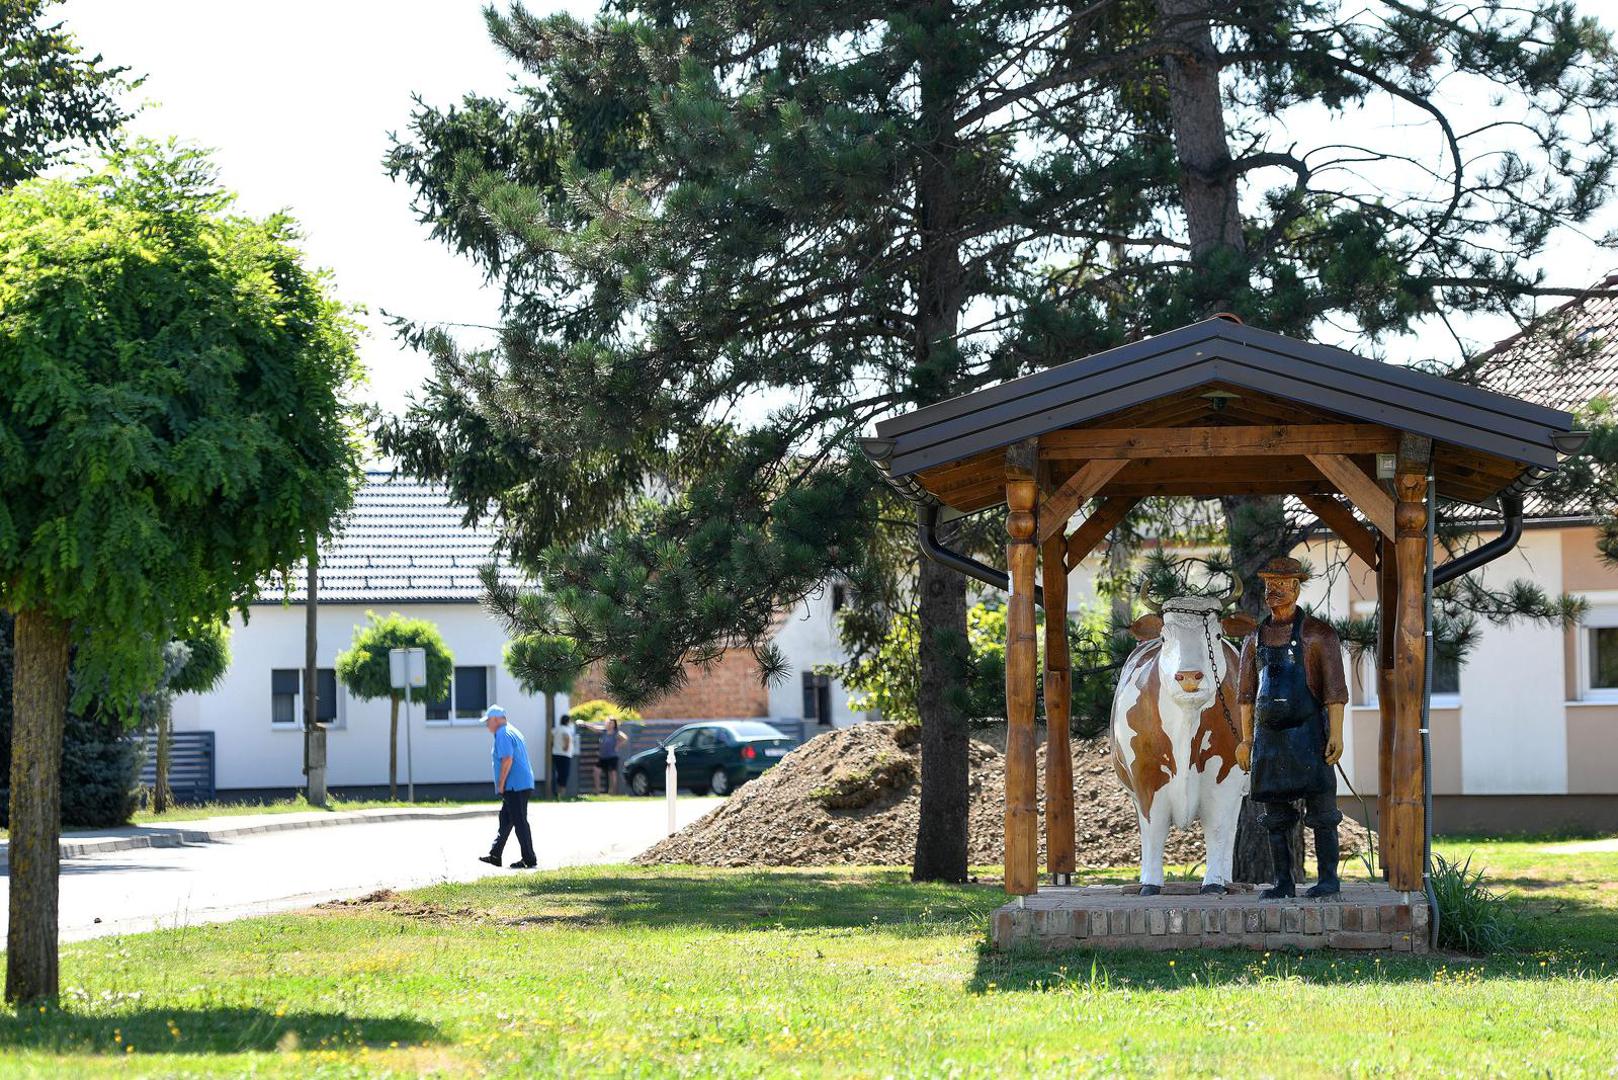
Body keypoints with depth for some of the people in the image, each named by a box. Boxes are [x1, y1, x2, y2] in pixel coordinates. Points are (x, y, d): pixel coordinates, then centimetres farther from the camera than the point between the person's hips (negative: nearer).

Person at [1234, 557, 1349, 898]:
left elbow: (1335, 689, -7)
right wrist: (1246, 740, 10)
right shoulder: (1255, 639, 12)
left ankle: (1329, 879, 0)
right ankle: (1283, 882, 9)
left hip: (1308, 732, -5)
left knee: (1321, 811, -5)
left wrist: (1336, 735, -14)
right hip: (1268, 735, 5)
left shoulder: (1319, 633, -3)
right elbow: (1246, 694, 15)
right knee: (1276, 816, 5)